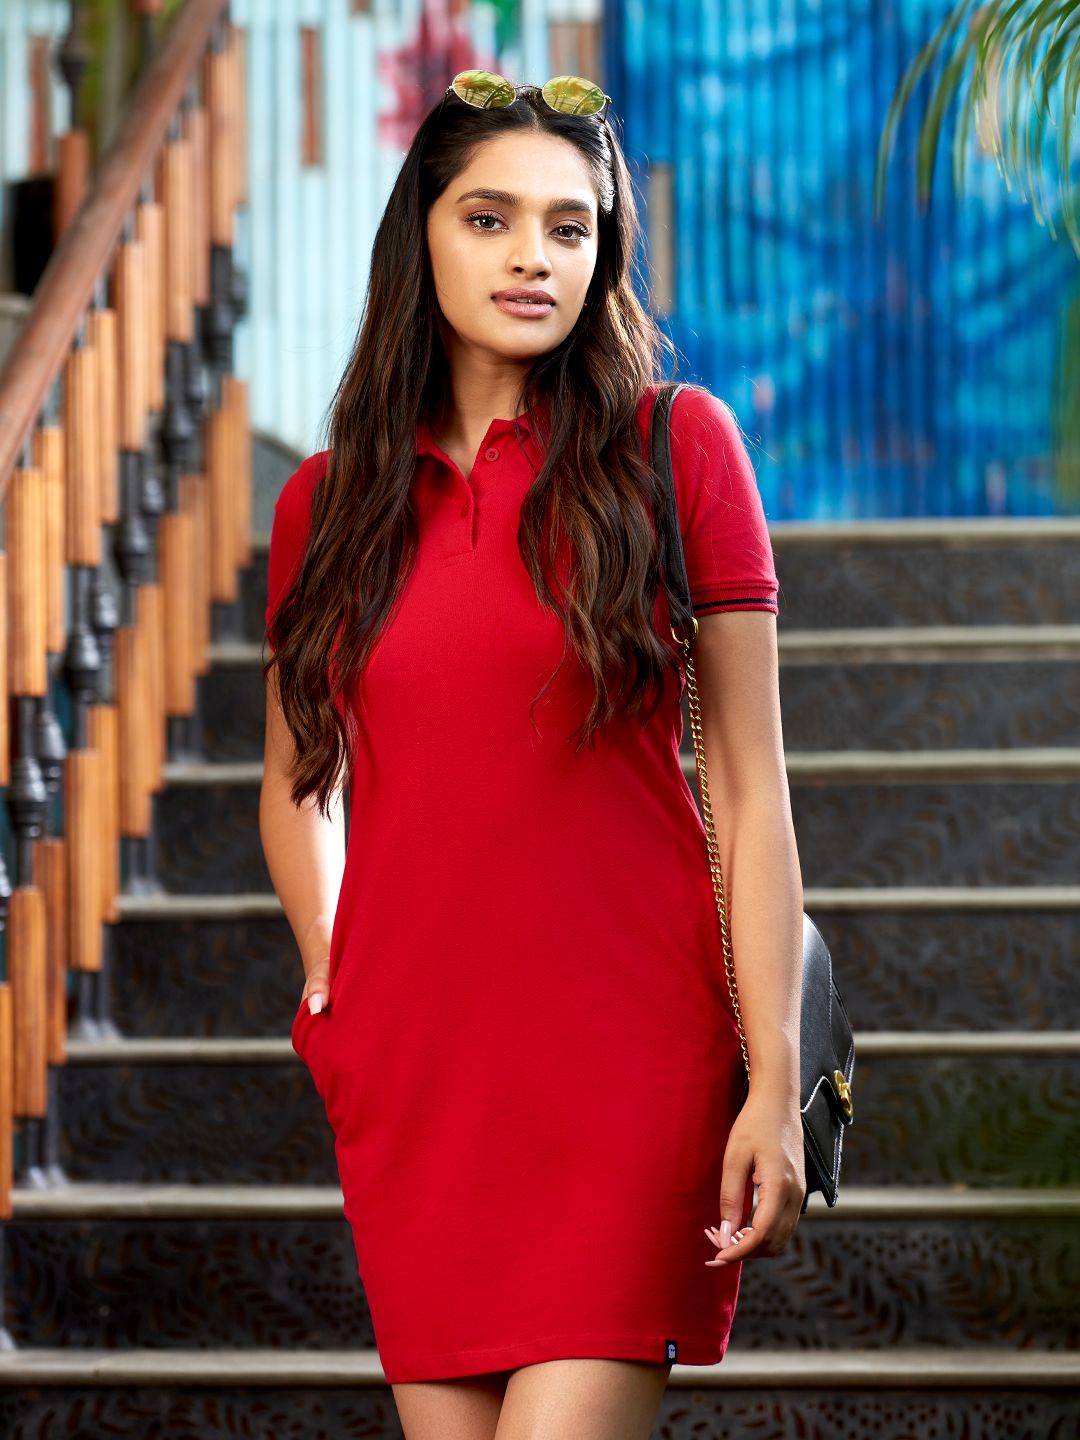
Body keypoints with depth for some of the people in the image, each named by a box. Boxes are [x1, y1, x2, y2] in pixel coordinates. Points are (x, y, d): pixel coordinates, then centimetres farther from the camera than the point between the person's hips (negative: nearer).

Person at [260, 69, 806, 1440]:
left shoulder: (675, 444, 0)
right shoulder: (328, 500, 10)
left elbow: (749, 784, -3)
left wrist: (775, 1082, -8)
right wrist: (328, 975, 7)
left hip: (628, 1056, -3)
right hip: (407, 1069, 3)